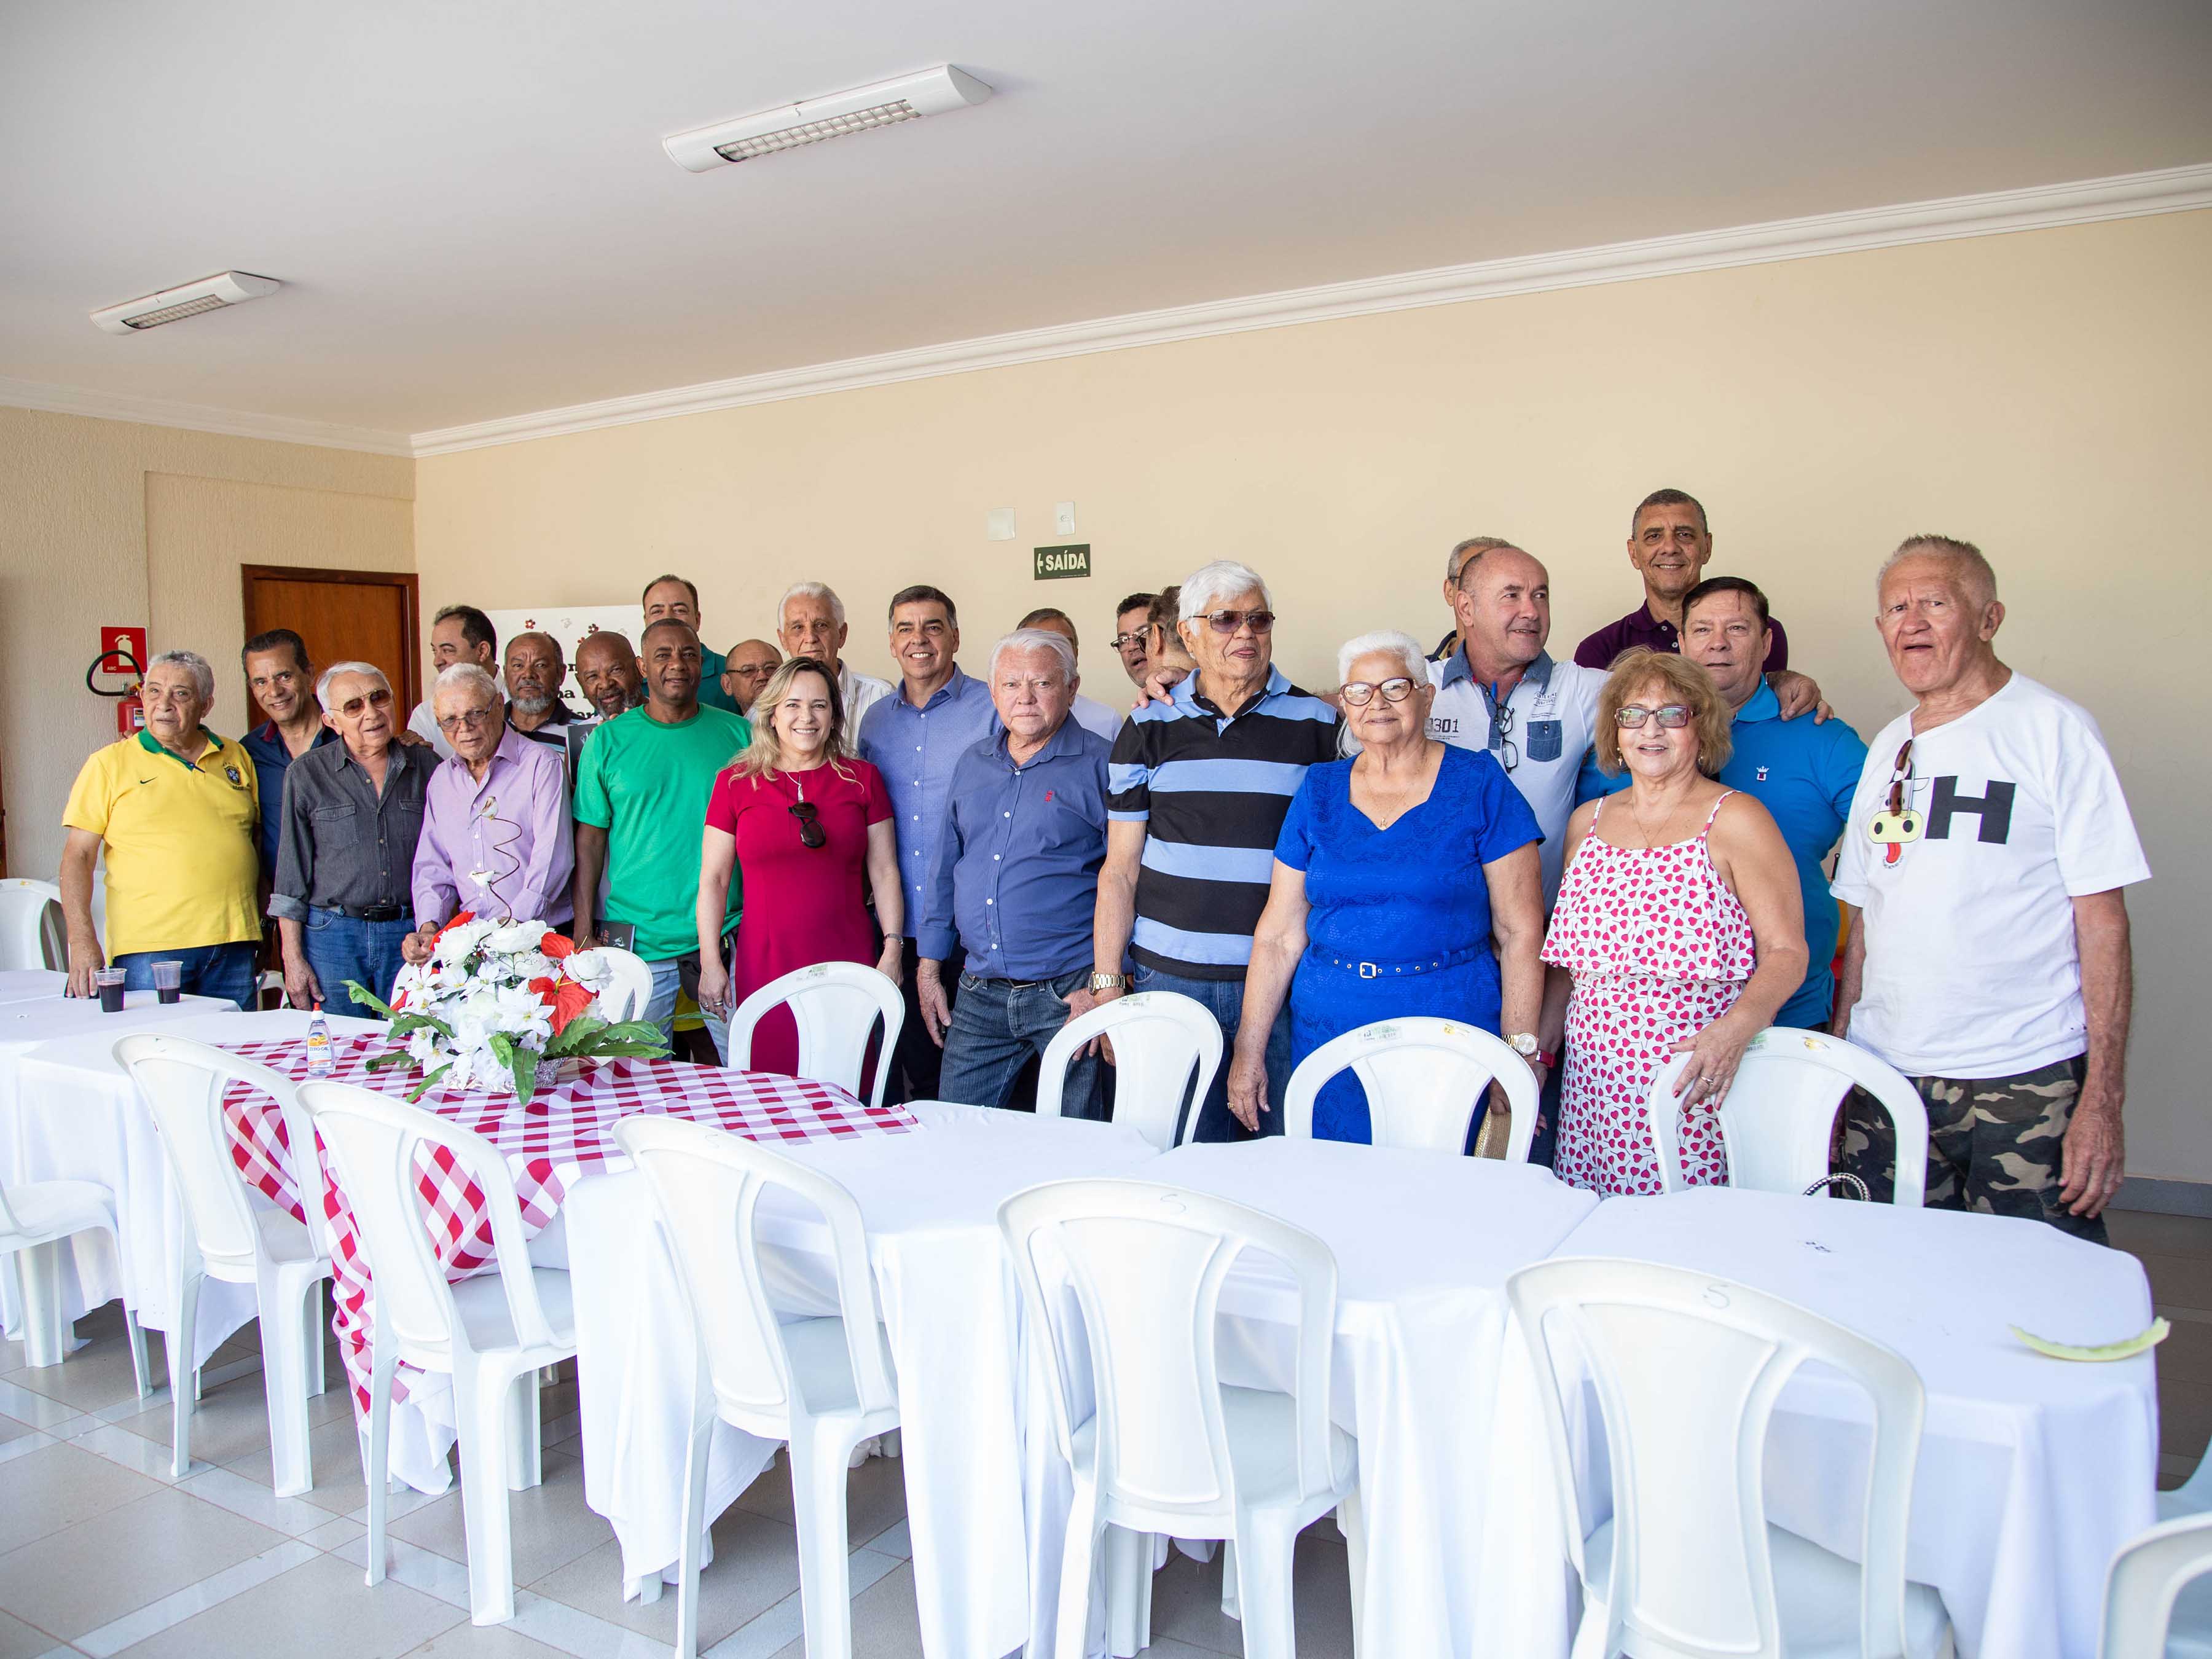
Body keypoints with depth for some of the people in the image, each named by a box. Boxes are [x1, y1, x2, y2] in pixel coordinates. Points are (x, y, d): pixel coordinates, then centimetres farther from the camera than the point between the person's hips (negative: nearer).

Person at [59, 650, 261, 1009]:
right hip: (148, 946, -3)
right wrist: (82, 941, -10)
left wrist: (266, 914, 10)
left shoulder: (236, 758, 13)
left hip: (234, 942, 3)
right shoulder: (110, 764, 4)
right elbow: (78, 856, 1)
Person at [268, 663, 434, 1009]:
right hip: (333, 935, -1)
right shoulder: (307, 773, 2)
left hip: (410, 933, 1)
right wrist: (293, 958, -3)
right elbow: (292, 875, 2)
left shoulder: (426, 765, 7)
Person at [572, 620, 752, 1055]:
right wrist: (584, 931, -3)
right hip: (637, 936, 0)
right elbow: (590, 839, 4)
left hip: (726, 934, 1)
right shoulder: (609, 740, 3)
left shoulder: (737, 734, 4)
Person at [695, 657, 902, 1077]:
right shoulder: (736, 782, 5)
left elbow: (884, 872, 7)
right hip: (764, 966, 0)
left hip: (847, 962, 1)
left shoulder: (862, 778, 7)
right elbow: (713, 880, 6)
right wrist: (710, 964, 1)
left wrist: (893, 949, -1)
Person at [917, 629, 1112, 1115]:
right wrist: (930, 966, 13)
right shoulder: (972, 763, 12)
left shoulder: (1101, 765, -5)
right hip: (979, 995, 5)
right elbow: (945, 869, 17)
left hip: (1067, 996, -5)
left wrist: (1103, 984, -13)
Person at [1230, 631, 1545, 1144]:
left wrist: (1520, 1052, -12)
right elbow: (1279, 935, 5)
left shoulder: (1479, 784, -1)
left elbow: (1520, 931, -5)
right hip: (1328, 1034, 3)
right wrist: (1248, 1051, 2)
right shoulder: (1318, 792, 7)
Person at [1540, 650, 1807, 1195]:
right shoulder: (1588, 822, 12)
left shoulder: (1736, 820, -2)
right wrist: (1537, 1047, 10)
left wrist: (1737, 1027, -23)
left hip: (1694, 1085, -4)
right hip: (1594, 1084, 4)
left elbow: (1787, 953, -7)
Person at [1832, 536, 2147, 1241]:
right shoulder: (1888, 748, 13)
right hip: (1886, 1075, 5)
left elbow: (2104, 922, -8)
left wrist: (2103, 1097, -13)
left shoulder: (2053, 728, -4)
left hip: (2025, 1078, -5)